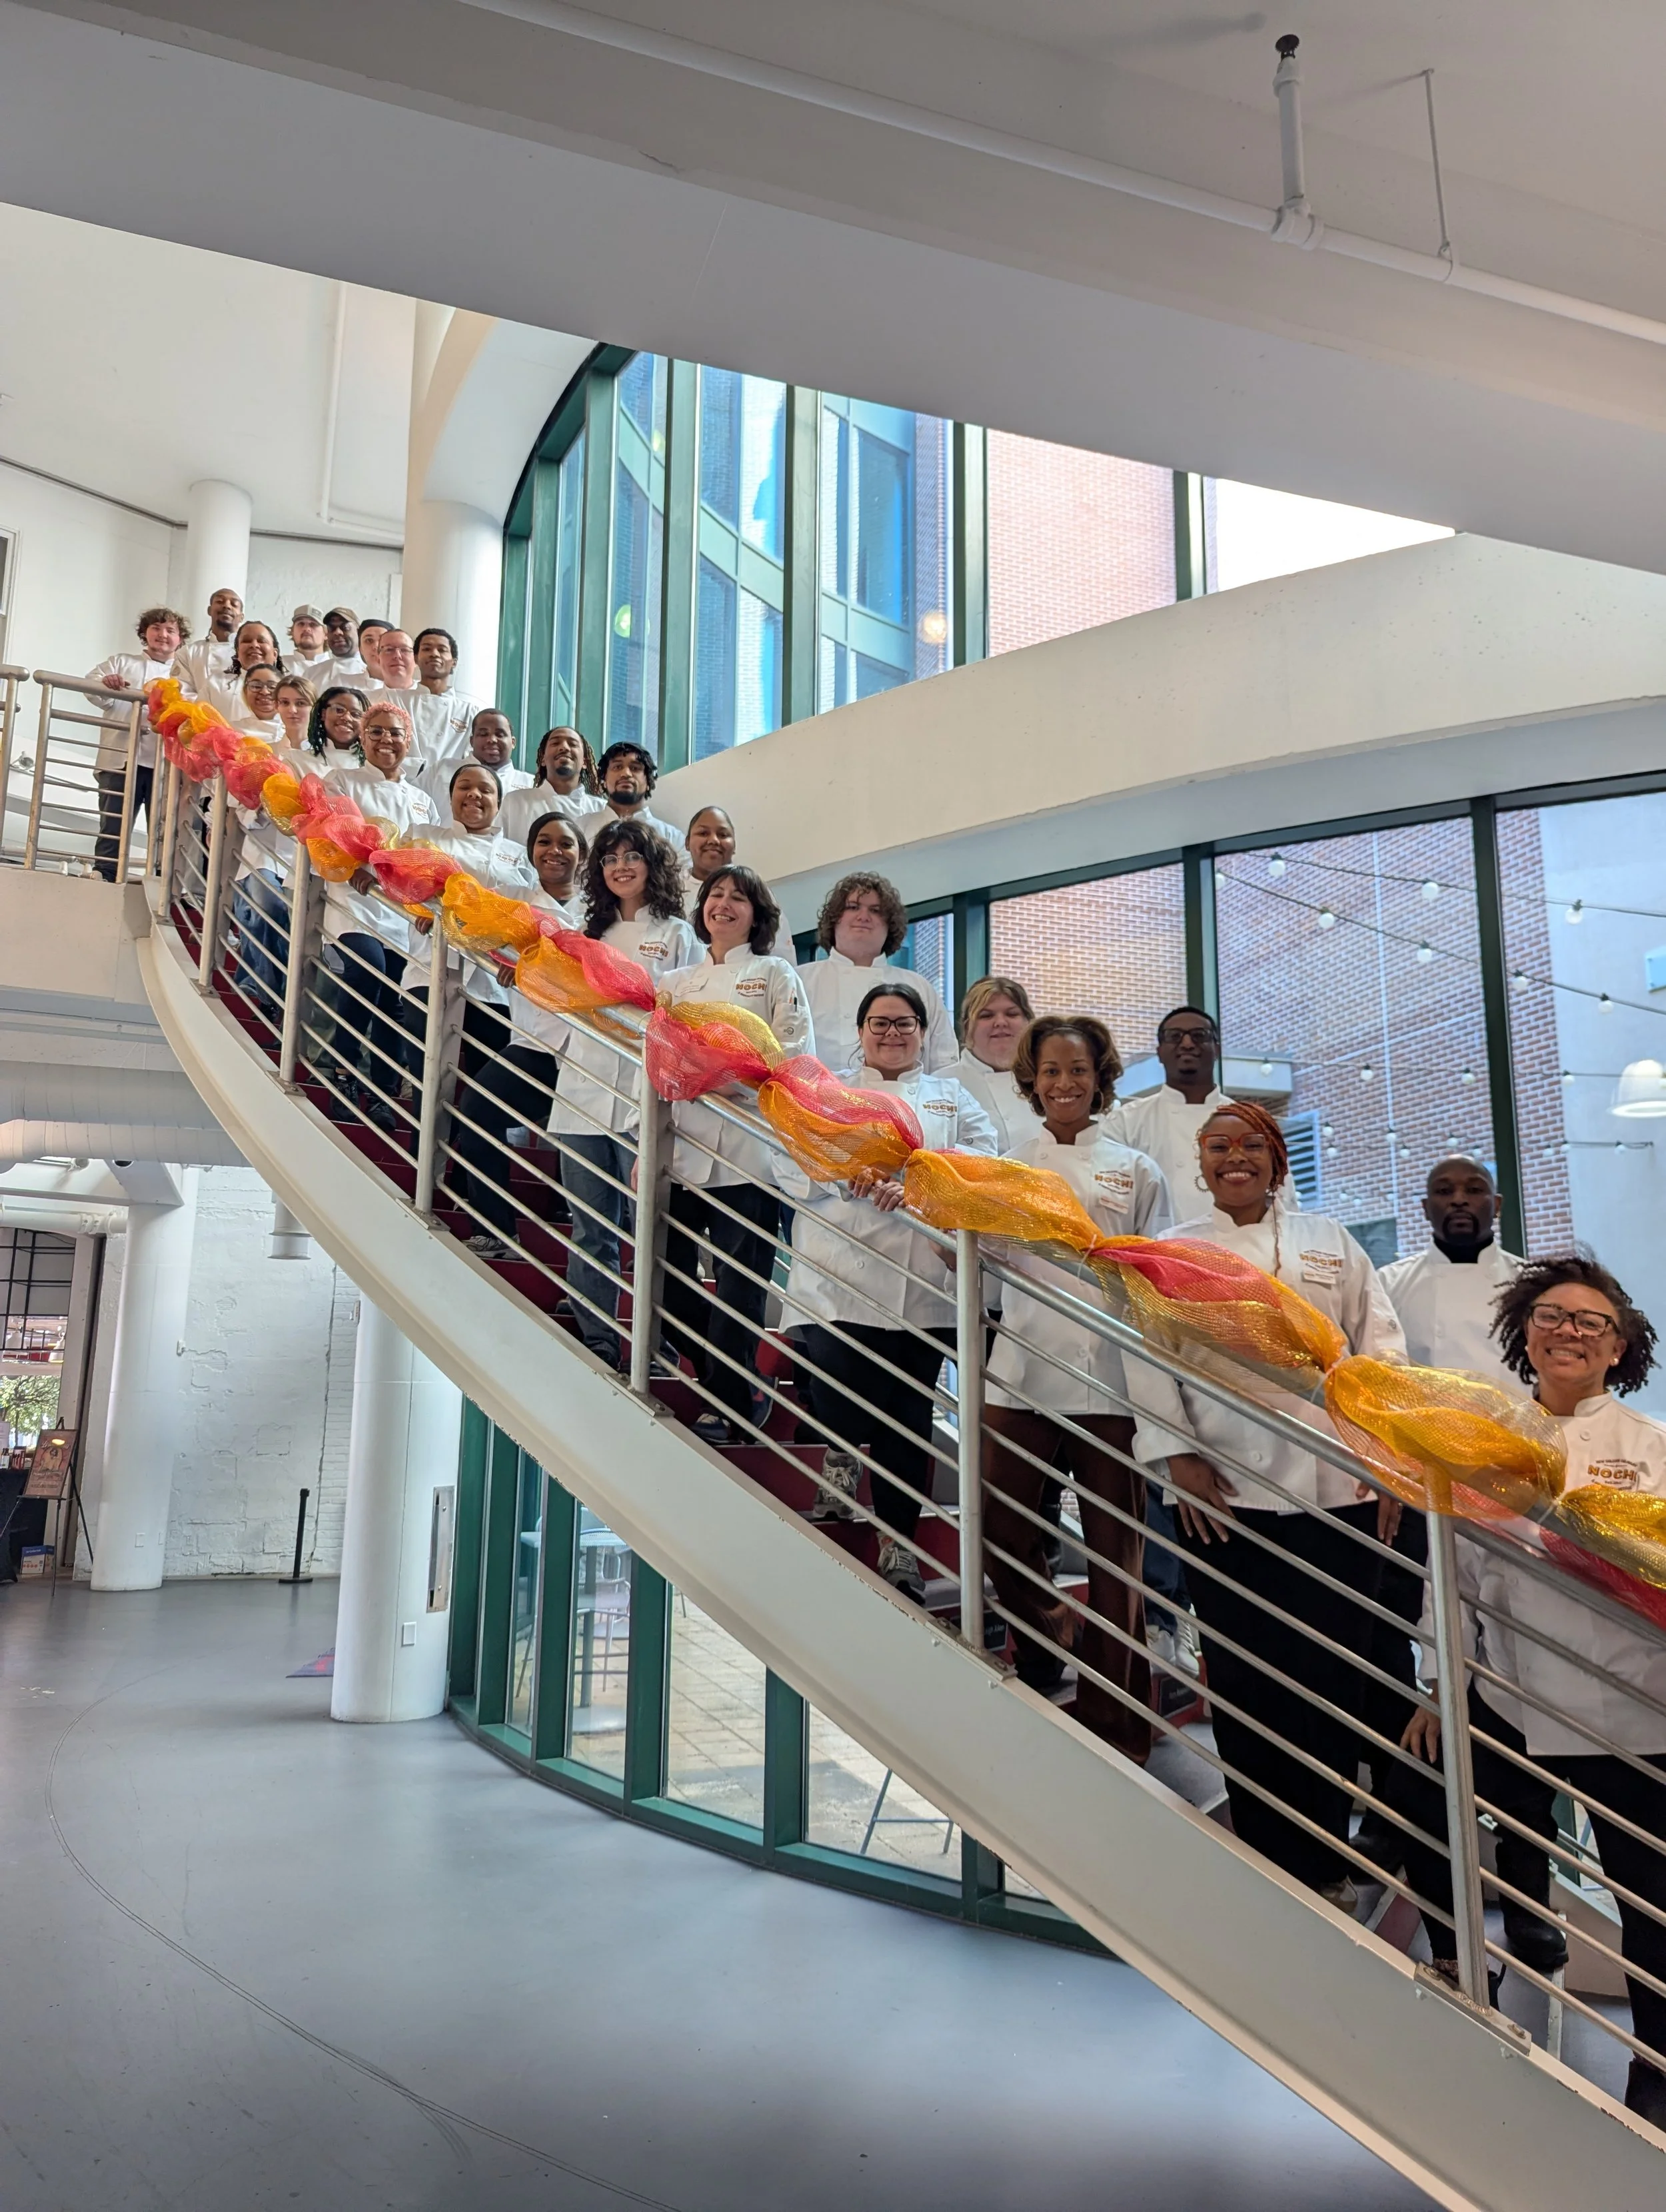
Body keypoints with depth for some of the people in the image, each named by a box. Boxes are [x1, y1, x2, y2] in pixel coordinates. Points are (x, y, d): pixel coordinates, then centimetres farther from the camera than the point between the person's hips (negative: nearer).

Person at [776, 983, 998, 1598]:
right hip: (840, 1281, -1)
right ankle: (840, 1458, 20)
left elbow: (984, 1162, 2)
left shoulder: (953, 1097, 20)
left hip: (923, 1288, 1)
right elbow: (787, 1157, 1)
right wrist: (847, 1171, -18)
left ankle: (900, 1549, 16)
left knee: (908, 1419, 4)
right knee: (839, 1407, -13)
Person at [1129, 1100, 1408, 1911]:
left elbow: (1379, 1349, 8)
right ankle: (1268, 1858, 20)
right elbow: (1149, 1360, 2)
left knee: (1333, 1675, 6)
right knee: (1248, 1678, 4)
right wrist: (1177, 1455, -7)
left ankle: (1325, 1859, 23)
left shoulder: (1328, 1243, 12)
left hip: (1337, 1488, 1)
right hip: (1228, 1492, -1)